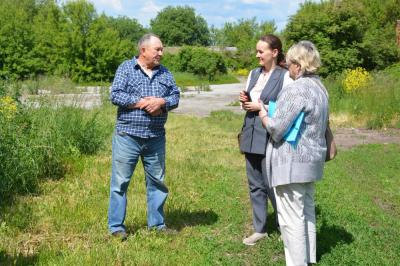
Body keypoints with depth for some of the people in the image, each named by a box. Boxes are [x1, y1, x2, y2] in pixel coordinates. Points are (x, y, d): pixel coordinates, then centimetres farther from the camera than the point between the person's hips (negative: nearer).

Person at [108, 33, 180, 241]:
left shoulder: (164, 73, 11)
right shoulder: (126, 68, -2)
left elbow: (175, 96, 9)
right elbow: (115, 95, -11)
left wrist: (162, 102, -12)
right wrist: (142, 102, -17)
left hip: (156, 138, 4)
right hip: (128, 136, -4)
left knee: (157, 181, 12)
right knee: (120, 181, 0)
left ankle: (157, 224, 25)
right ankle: (116, 227, 11)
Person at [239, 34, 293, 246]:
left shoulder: (285, 76, -10)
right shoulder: (254, 73, 12)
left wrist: (261, 107, -15)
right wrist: (244, 101, -2)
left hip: (270, 138, -7)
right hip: (251, 136, 7)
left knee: (272, 185, 0)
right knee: (255, 185, 13)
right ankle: (259, 229, 26)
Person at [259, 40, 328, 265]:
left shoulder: (297, 89, -20)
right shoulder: (319, 87, 11)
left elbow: (277, 129, -20)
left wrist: (263, 115, -3)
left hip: (292, 162, -10)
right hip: (312, 159, 10)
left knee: (292, 217, -2)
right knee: (307, 211, 20)